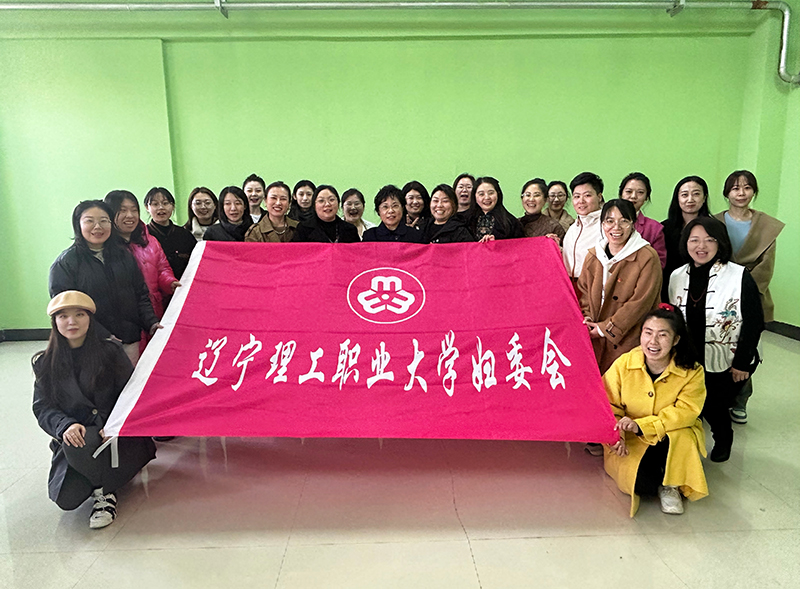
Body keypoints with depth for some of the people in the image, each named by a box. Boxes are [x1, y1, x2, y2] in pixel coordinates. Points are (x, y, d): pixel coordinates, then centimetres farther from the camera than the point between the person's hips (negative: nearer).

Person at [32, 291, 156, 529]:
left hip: (116, 437, -3)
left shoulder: (110, 352, 1)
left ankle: (104, 491, -7)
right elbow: (42, 407, 3)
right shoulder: (45, 363, 8)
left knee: (80, 446, -35)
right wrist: (66, 426, -19)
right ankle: (103, 477, 16)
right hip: (73, 436, 3)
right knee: (65, 498, -18)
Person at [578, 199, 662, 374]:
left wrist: (606, 328, -11)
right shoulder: (593, 255, 9)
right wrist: (586, 318, -2)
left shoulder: (647, 257, -10)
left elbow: (640, 302, -13)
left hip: (627, 340, -4)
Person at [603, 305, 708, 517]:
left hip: (674, 437, 0)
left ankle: (671, 483, -5)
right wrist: (616, 436, -26)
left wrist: (641, 425, -33)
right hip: (631, 442, 0)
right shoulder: (623, 364, -12)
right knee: (637, 477, -26)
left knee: (683, 439, -35)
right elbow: (609, 406, -7)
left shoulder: (692, 372, -13)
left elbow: (686, 411, -21)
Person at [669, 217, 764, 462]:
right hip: (691, 361, 4)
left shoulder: (740, 277, -16)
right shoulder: (677, 276, -2)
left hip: (728, 363, -3)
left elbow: (754, 323, -12)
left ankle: (723, 438, 38)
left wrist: (742, 363, -11)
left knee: (715, 405, 6)